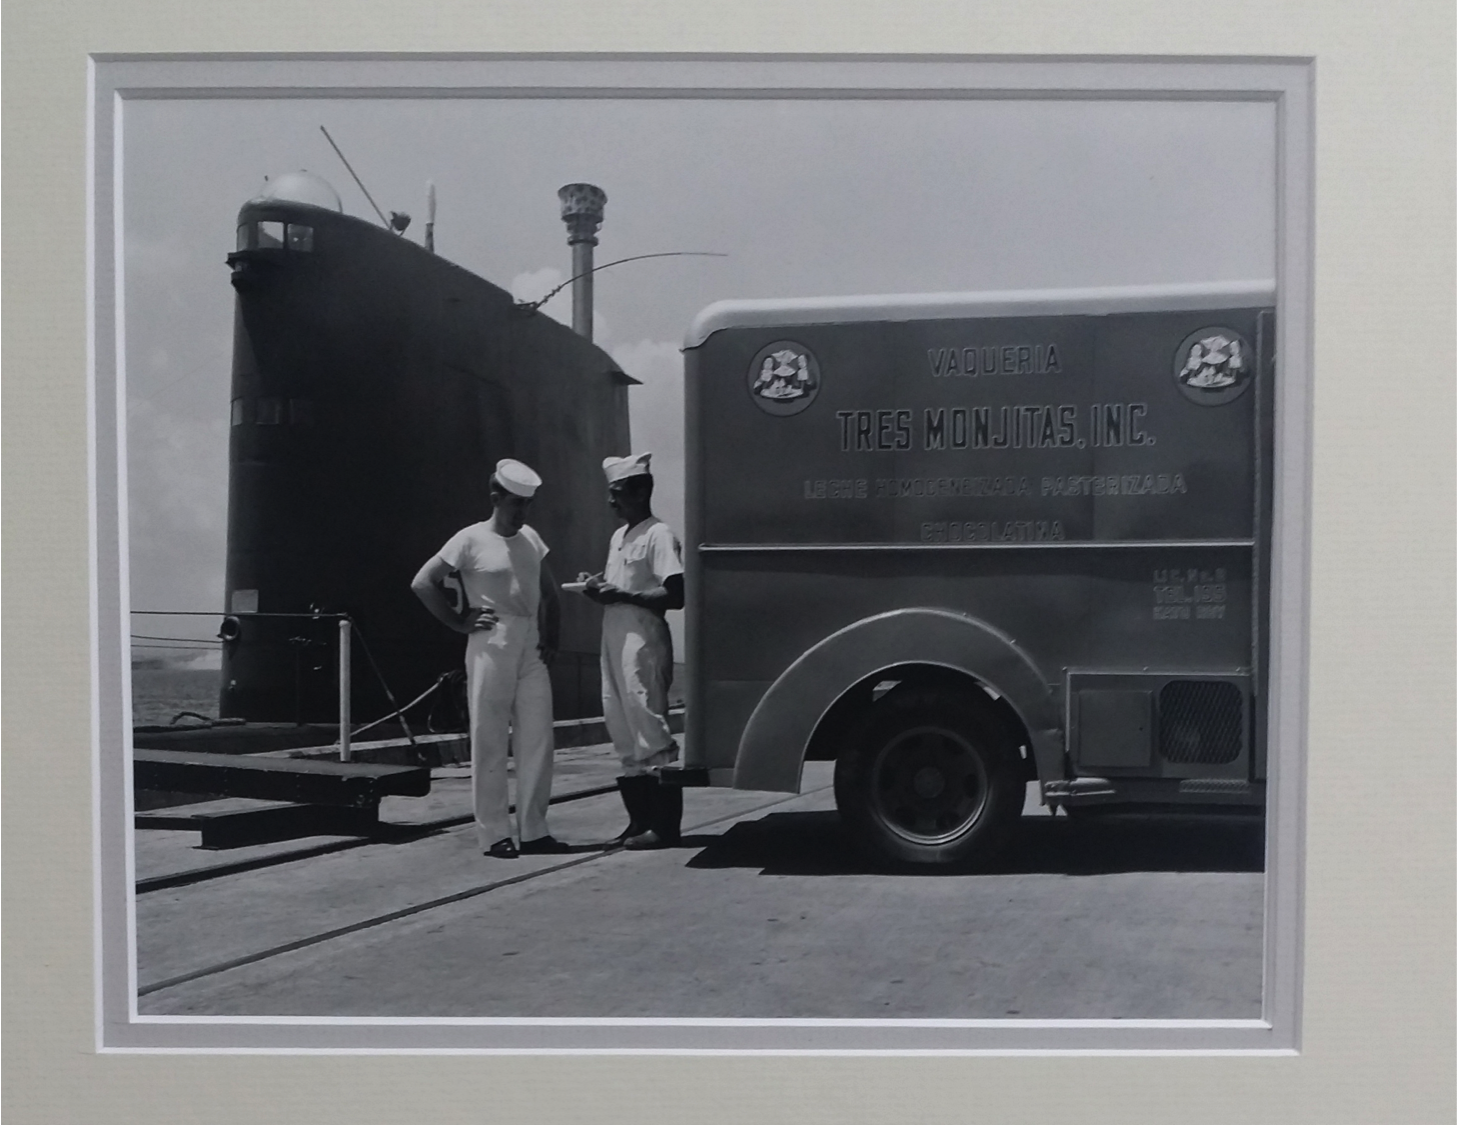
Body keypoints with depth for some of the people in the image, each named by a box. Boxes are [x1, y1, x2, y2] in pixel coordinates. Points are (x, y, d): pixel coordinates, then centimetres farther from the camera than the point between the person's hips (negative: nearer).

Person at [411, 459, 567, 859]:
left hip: (531, 650, 6)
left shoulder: (531, 537, 13)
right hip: (491, 649, -6)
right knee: (490, 742, 0)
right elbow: (422, 583, -6)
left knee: (537, 740, 4)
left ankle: (533, 830, 11)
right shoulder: (471, 540, -4)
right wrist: (460, 622, -6)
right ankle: (494, 834, 6)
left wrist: (551, 636, 8)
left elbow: (548, 593, 21)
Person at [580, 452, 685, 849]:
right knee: (624, 732, 10)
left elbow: (675, 595, -17)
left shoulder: (658, 535, -9)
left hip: (644, 642, -9)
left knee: (651, 731, -7)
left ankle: (664, 825, -3)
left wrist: (621, 595, -17)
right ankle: (640, 820, 17)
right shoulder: (619, 536, 18)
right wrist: (600, 588, 4)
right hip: (614, 641, 9)